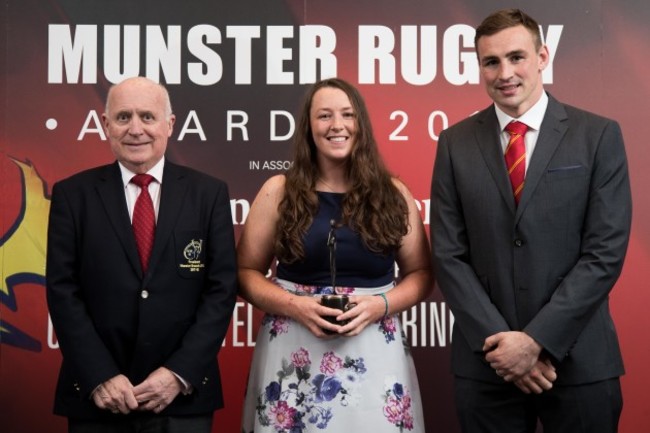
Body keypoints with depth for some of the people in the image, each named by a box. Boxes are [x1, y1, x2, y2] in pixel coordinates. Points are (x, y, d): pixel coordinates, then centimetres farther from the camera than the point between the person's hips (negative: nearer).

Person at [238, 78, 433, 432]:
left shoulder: (393, 194, 4)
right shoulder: (279, 192, 1)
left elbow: (420, 273, 8)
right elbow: (246, 272, 3)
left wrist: (380, 304, -10)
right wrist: (294, 304, -13)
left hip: (373, 355, 1)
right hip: (294, 355, 0)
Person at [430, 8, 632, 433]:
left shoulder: (599, 135, -3)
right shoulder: (456, 143, 3)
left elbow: (605, 252, -8)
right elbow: (449, 255, 0)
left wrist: (538, 339, -13)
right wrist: (499, 340, -10)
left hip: (579, 360, -1)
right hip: (486, 361, 2)